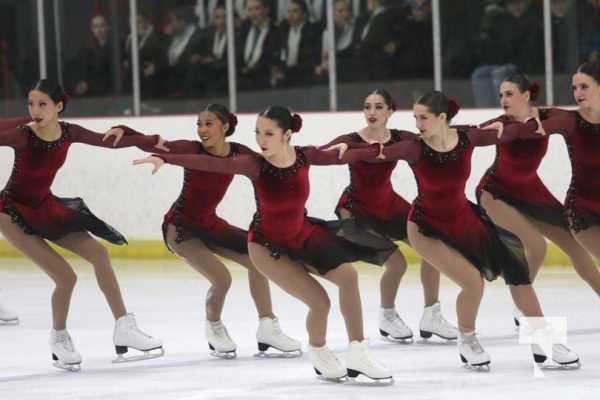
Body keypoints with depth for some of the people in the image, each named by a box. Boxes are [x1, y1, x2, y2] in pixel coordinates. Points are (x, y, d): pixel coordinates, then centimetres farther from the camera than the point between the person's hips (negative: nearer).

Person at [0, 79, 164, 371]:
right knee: (65, 276, -14)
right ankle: (59, 339, 12)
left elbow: (110, 142, 4)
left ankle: (123, 328, 13)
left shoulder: (69, 133, -9)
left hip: (44, 207, 7)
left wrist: (152, 141, 8)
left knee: (98, 253, 3)